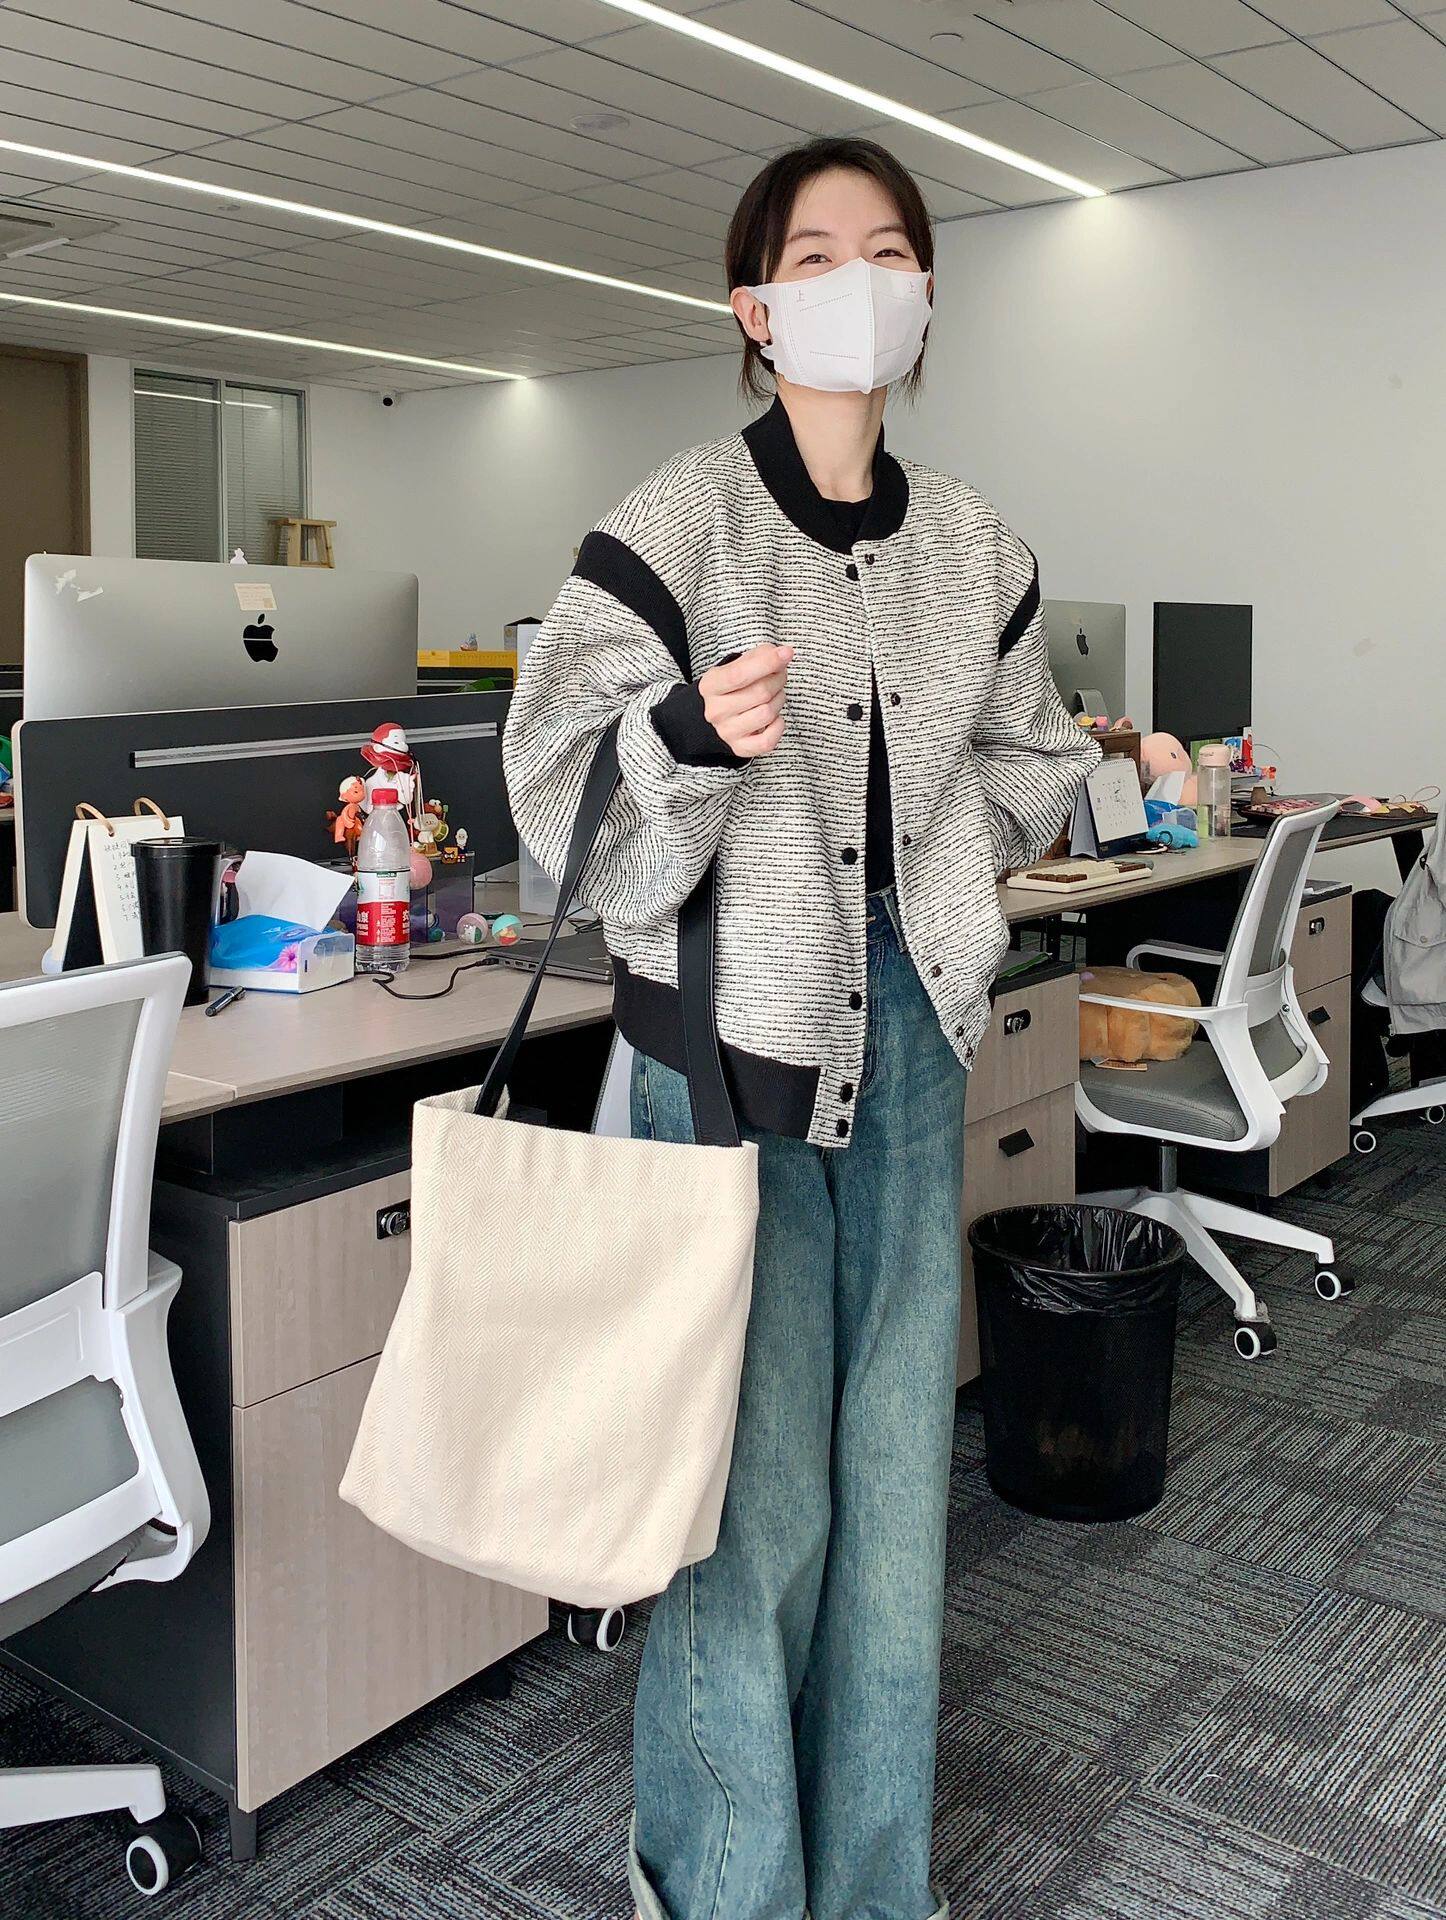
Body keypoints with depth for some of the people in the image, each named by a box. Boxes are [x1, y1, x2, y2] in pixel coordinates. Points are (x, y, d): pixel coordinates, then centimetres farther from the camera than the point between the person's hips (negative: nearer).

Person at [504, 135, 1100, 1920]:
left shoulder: (974, 544, 9)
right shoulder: (673, 523, -8)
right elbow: (560, 795, -11)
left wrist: (1130, 774, 6)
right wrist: (693, 737, -26)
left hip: (909, 1023, 6)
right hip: (729, 1030, -5)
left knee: (894, 1456, 12)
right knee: (757, 1481, 0)